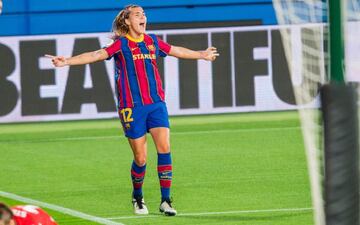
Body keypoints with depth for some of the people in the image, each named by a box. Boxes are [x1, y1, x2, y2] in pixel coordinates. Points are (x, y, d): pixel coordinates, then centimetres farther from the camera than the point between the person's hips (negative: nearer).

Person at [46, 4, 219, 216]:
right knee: (141, 158, -2)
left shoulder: (153, 41, 13)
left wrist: (202, 54, 43)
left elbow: (178, 51, 30)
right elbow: (97, 55, -13)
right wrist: (68, 61, -27)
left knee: (164, 147, -12)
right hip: (132, 107, -4)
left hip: (156, 103, 4)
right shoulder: (121, 44, -1)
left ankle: (166, 200, -8)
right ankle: (138, 198, 24)